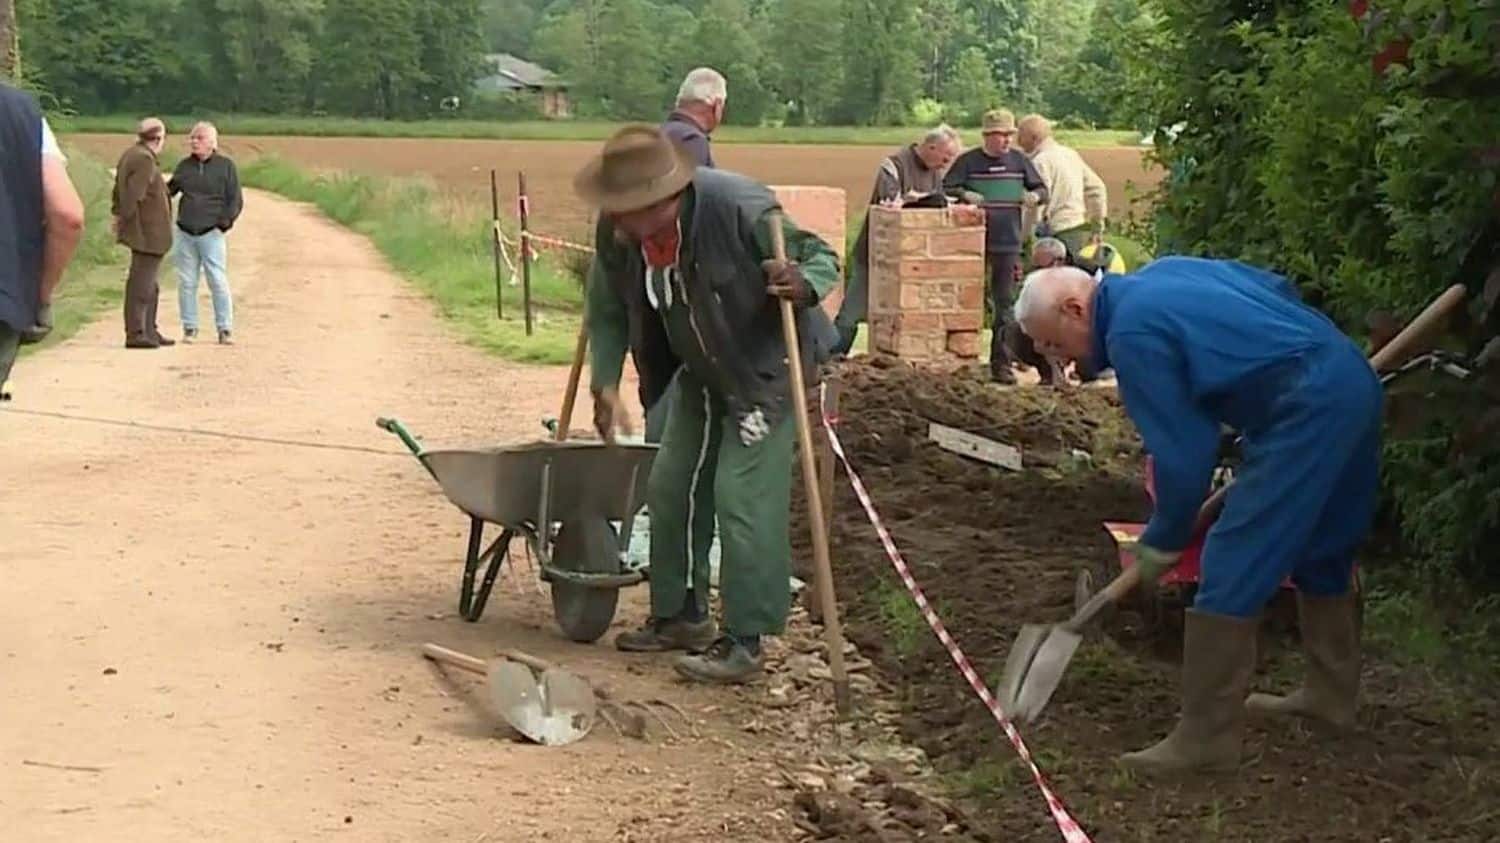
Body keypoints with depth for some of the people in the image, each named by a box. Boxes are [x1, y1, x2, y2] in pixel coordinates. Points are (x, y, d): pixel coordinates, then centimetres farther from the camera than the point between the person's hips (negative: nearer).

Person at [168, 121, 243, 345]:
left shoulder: (225, 165, 2)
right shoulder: (184, 166, 12)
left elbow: (236, 199, 2)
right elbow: (169, 190, 17)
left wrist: (226, 221, -8)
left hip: (211, 234, -4)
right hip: (184, 234, 4)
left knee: (218, 281, -7)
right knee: (186, 282, 4)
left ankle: (225, 329, -1)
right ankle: (190, 328, 12)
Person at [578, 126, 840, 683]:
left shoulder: (740, 209, -32)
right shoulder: (618, 233, -15)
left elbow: (821, 257, -21)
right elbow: (608, 313, 1)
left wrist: (803, 285, -43)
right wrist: (605, 382, -10)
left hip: (765, 370, -7)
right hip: (701, 374, 7)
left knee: (743, 497, -11)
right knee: (670, 488, 12)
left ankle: (743, 641, -3)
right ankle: (680, 615, 28)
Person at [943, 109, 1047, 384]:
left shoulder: (1019, 160, 8)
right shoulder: (968, 161, 0)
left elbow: (1042, 189, 14)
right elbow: (945, 190, -1)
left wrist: (1035, 196, -9)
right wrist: (964, 194, -20)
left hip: (1008, 243, 2)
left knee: (1004, 306, 4)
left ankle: (1001, 363, 9)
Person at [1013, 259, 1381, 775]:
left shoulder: (1131, 337, -11)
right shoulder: (1162, 273, 16)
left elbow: (1183, 453, -10)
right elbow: (1278, 288, 24)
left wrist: (1163, 543, 3)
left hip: (1307, 412, -10)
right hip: (1355, 381, 10)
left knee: (1232, 568, -7)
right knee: (1324, 551, 24)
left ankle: (1208, 736, -3)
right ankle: (1331, 694, 39)